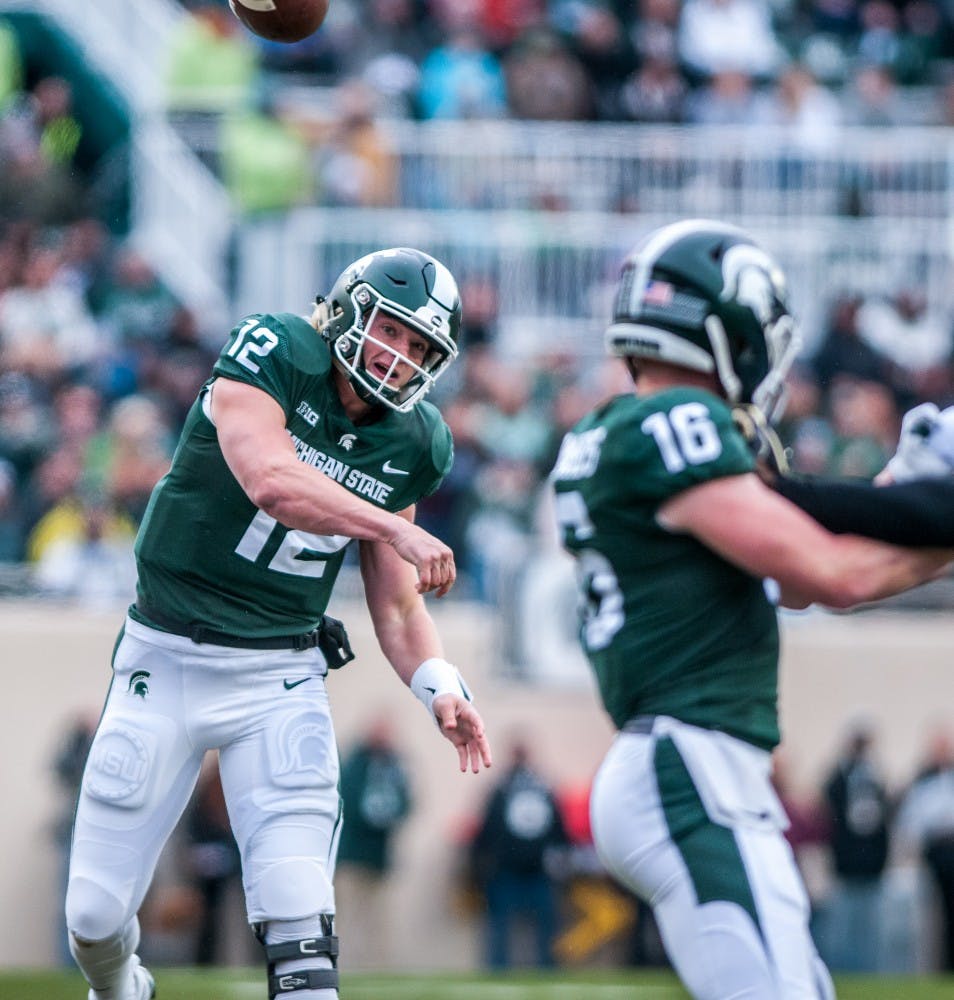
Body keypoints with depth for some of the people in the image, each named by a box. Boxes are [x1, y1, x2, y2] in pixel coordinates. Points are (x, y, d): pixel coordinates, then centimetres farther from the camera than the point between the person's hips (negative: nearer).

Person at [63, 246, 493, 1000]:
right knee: (97, 915, 6)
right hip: (167, 658, -2)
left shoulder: (412, 447, 3)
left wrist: (439, 686, -8)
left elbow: (397, 605, 9)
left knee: (297, 915, -16)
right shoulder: (273, 353, -13)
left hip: (280, 678, 2)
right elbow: (270, 481, -30)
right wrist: (396, 529, -30)